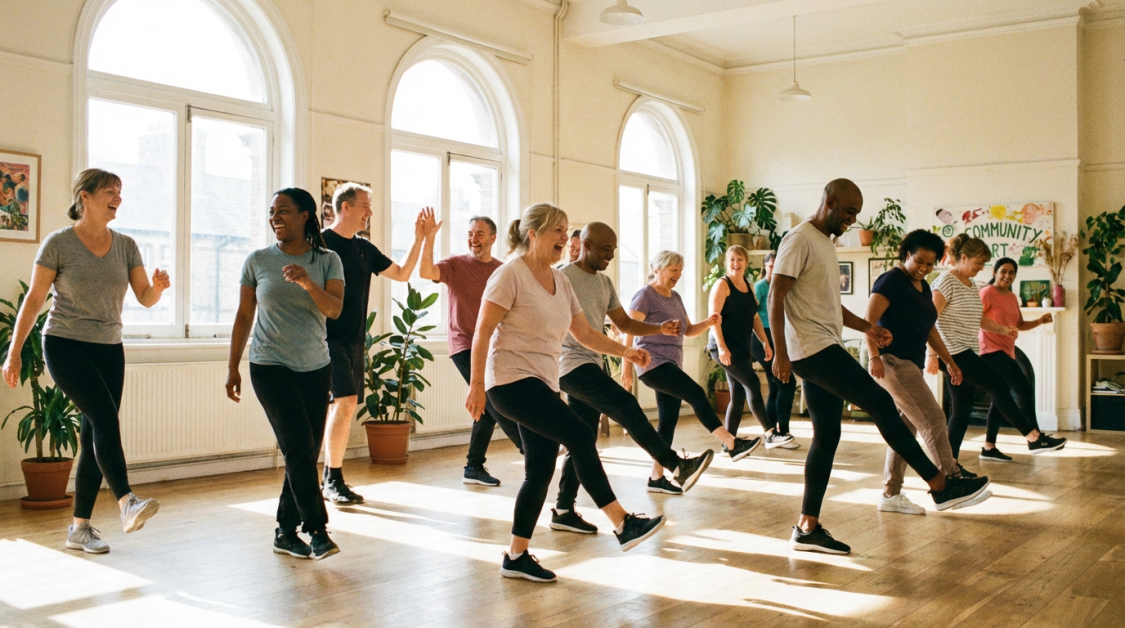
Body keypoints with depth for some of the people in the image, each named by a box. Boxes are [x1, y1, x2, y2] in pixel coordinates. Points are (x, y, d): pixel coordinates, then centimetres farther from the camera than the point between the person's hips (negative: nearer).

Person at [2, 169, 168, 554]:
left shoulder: (125, 246, 6)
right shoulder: (58, 244, -6)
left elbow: (146, 299, 2)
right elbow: (34, 299, -4)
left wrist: (158, 287, -21)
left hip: (109, 350, 5)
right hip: (65, 346, -5)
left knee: (93, 438, 4)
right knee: (105, 418, -24)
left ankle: (80, 529, 10)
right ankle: (126, 503, -31)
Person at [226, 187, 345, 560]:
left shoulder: (327, 261, 1)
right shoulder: (258, 261, 1)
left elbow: (335, 309, -11)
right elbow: (244, 316, 6)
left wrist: (308, 283, -28)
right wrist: (232, 367, 5)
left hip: (316, 368, 2)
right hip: (270, 367, -2)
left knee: (305, 454, 5)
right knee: (299, 448, -13)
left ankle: (286, 532, 17)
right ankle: (317, 529, -7)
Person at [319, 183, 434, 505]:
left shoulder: (365, 249, 13)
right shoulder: (320, 243, -7)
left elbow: (401, 273, 17)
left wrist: (419, 238, 8)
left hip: (355, 339, 7)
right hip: (329, 337, -7)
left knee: (344, 406, 9)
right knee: (346, 400, -17)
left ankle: (329, 481, 18)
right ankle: (333, 479, -7)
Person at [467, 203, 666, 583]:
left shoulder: (560, 281, 14)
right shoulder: (510, 275, -9)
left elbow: (584, 333, 16)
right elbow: (482, 333, -12)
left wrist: (624, 352, 5)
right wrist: (476, 385, -17)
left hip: (544, 385, 8)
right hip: (511, 380, -8)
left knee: (541, 470, 6)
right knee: (580, 437, -19)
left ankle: (517, 556, 17)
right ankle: (623, 525, -14)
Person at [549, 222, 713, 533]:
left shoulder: (605, 283, 15)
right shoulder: (564, 278, -9)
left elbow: (625, 323, 16)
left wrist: (661, 328, 0)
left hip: (592, 365, 9)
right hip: (571, 364, -9)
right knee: (626, 406, -19)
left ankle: (563, 510, 14)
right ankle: (677, 467, -19)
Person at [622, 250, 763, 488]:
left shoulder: (675, 297, 18)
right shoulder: (645, 295, -7)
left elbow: (688, 330, 20)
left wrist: (708, 323, 0)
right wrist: (627, 366, -19)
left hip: (671, 365, 9)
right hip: (653, 363, -9)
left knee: (668, 420, 5)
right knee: (696, 393, -21)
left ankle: (656, 475, 10)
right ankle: (732, 444, -21)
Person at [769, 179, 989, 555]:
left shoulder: (826, 244, 20)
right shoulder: (800, 240, -10)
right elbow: (776, 297, -16)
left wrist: (866, 328, 14)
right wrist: (780, 354, -21)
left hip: (824, 351, 10)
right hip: (812, 349, -10)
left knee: (827, 435, 7)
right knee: (881, 403, -9)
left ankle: (807, 528, 10)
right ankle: (940, 486, 0)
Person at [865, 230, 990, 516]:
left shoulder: (924, 287, 19)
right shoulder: (891, 281, -8)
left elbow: (929, 329, 26)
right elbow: (869, 321, -16)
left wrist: (949, 361, 24)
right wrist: (874, 357, -25)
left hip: (911, 365, 9)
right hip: (891, 361, -9)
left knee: (906, 429, 7)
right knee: (933, 420, -13)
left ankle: (891, 494, 11)